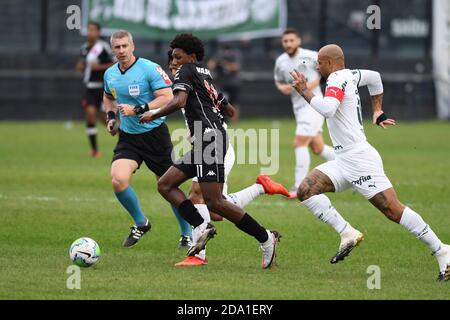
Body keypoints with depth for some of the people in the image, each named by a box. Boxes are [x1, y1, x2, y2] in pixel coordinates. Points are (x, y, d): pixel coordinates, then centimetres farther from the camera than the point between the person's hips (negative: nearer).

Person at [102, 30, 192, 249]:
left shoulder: (150, 69, -13)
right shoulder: (110, 74, 6)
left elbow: (167, 98, -20)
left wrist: (137, 110, -26)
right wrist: (111, 117, 8)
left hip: (155, 134, -4)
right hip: (128, 137, 4)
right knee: (118, 180, -19)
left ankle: (187, 234, 24)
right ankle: (140, 223, 6)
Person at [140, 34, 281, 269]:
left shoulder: (187, 71, -2)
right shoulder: (206, 75, 24)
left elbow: (179, 101, -17)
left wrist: (153, 115, -6)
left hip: (209, 138, -10)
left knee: (214, 201, -15)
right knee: (165, 184, 8)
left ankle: (265, 238, -11)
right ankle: (201, 227, -7)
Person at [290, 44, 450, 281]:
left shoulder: (337, 80, -11)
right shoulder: (350, 75, 16)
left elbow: (327, 109, -29)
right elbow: (374, 77, 37)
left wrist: (305, 92, -14)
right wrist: (378, 110, 37)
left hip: (358, 158, -10)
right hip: (344, 161, 10)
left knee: (393, 210, -13)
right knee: (305, 191, -3)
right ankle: (348, 234, -8)